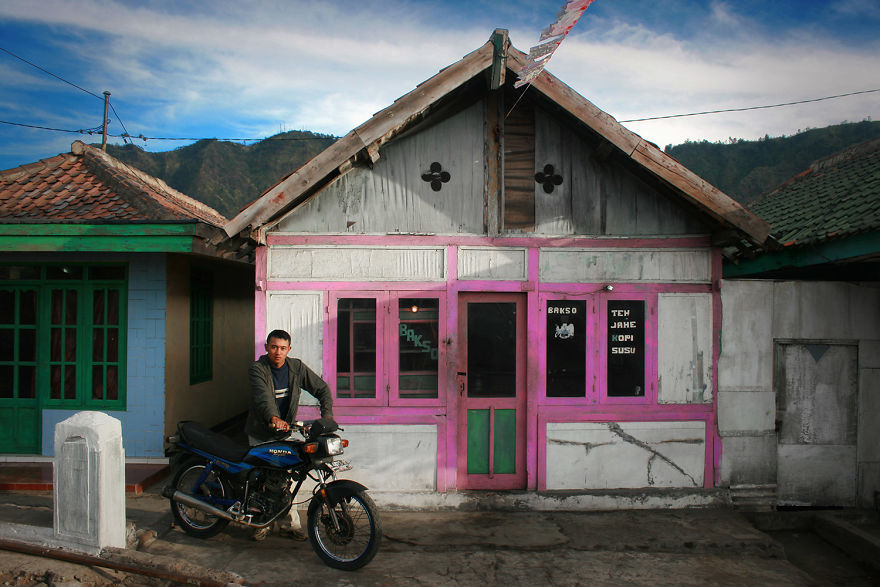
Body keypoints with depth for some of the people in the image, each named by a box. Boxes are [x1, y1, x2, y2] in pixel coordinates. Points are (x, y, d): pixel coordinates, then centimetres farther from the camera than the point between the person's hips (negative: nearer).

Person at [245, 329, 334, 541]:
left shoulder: (296, 367, -3)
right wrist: (274, 418, -51)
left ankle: (291, 524, 9)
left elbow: (321, 388, 0)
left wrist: (327, 415, -16)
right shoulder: (257, 369, -14)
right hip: (260, 434, -2)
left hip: (284, 432, 2)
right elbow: (262, 396, -33)